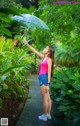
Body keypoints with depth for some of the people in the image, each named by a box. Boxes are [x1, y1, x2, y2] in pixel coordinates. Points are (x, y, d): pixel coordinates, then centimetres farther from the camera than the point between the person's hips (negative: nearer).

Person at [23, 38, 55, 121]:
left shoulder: (49, 60, -9)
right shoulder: (43, 57, 13)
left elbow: (49, 72, -14)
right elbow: (34, 51, 18)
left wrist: (48, 84, -18)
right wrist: (26, 43, 19)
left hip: (45, 78, -8)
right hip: (42, 78, 8)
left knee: (45, 98, -1)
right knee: (48, 98, 12)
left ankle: (44, 116, 8)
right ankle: (48, 114, 21)